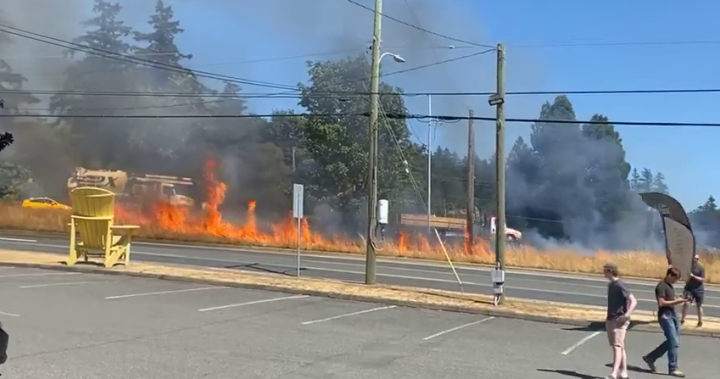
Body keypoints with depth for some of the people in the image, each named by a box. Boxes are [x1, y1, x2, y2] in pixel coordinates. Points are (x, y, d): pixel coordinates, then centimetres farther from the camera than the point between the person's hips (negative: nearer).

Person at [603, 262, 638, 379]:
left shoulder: (620, 285, -15)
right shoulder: (611, 284, 12)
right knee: (620, 347, 14)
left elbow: (633, 301, -20)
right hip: (611, 320, 9)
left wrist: (626, 315, -28)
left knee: (617, 346, -13)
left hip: (619, 320, -9)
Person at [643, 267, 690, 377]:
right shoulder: (661, 286, -13)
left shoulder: (669, 286, 16)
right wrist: (676, 301, -19)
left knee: (672, 341, 13)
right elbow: (661, 303, -20)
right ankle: (672, 369, 0)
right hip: (665, 316, -10)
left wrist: (680, 300, 4)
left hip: (673, 315, 10)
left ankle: (650, 358, 22)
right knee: (674, 342, -8)